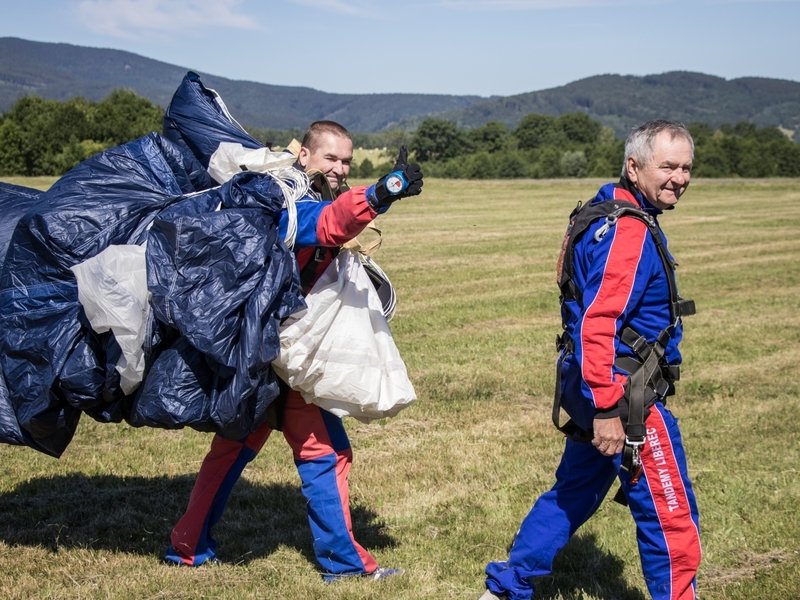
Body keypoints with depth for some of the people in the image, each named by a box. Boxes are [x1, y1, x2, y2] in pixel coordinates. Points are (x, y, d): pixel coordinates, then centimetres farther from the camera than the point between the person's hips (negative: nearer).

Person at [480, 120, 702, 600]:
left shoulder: (609, 217, 12)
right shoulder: (629, 231, -20)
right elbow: (597, 326, -27)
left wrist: (601, 402, 21)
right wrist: (607, 409, -27)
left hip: (593, 389, 10)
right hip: (624, 397, -10)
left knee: (574, 493, 22)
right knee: (671, 515, 2)